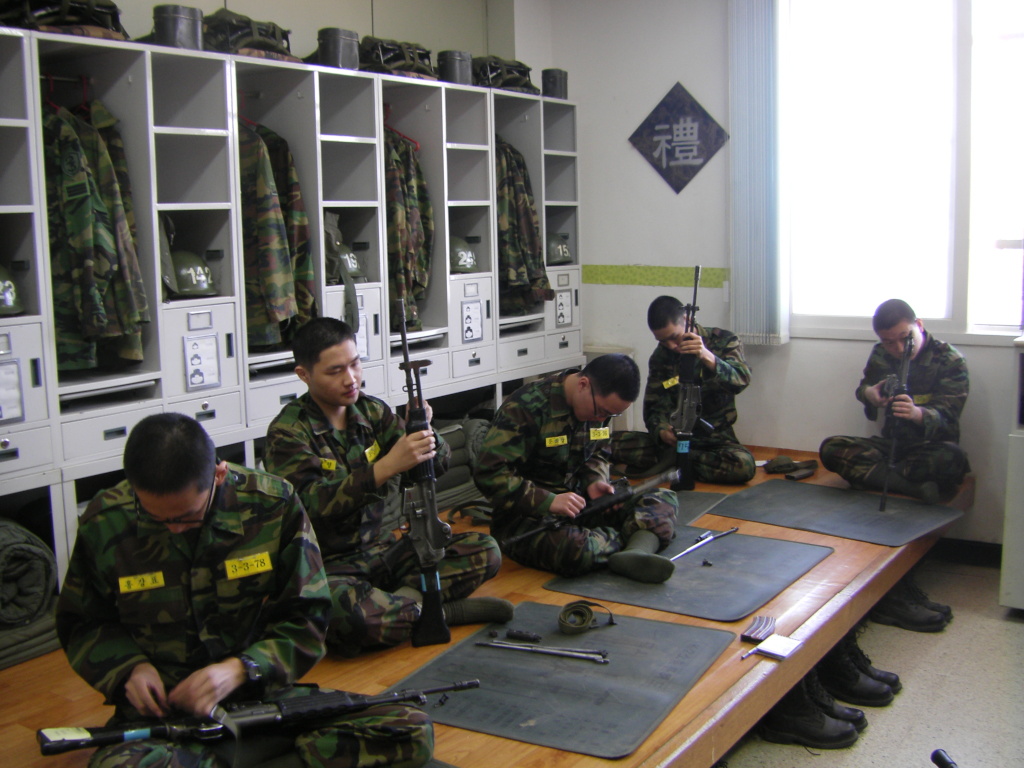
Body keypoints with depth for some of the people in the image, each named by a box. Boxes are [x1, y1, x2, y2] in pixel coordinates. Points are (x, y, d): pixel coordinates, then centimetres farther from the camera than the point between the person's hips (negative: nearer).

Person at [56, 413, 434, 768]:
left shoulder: (273, 505, -5)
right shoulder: (105, 522, -2)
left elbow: (306, 618, 2)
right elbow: (83, 624, 12)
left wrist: (242, 669, -15)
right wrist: (129, 667, -8)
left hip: (263, 696, 2)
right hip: (161, 712, -1)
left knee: (413, 733, -19)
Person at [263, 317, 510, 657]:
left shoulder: (372, 410, 5)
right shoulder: (288, 432, -11)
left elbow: (439, 463, 1)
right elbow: (312, 504, -26)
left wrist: (423, 431, -22)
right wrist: (386, 466, -34)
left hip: (382, 549, 6)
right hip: (328, 564, -5)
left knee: (485, 550, -8)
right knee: (340, 610, -40)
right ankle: (438, 611, -17)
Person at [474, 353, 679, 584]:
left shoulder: (600, 402, 3)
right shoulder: (527, 407, -19)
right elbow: (489, 474, -22)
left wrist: (594, 481, -6)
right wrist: (549, 501, -29)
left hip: (577, 501, 7)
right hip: (526, 514, -7)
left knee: (664, 500, -6)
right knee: (577, 550, -39)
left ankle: (636, 554, -35)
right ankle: (642, 537, -10)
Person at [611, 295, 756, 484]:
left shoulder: (724, 341, -2)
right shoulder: (660, 357, 5)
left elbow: (741, 380, -21)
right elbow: (655, 408, 1)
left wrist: (708, 358, -40)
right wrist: (662, 431, -23)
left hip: (716, 438, -1)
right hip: (675, 438, 1)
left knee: (743, 464, -36)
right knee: (615, 442, -21)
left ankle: (672, 460, -16)